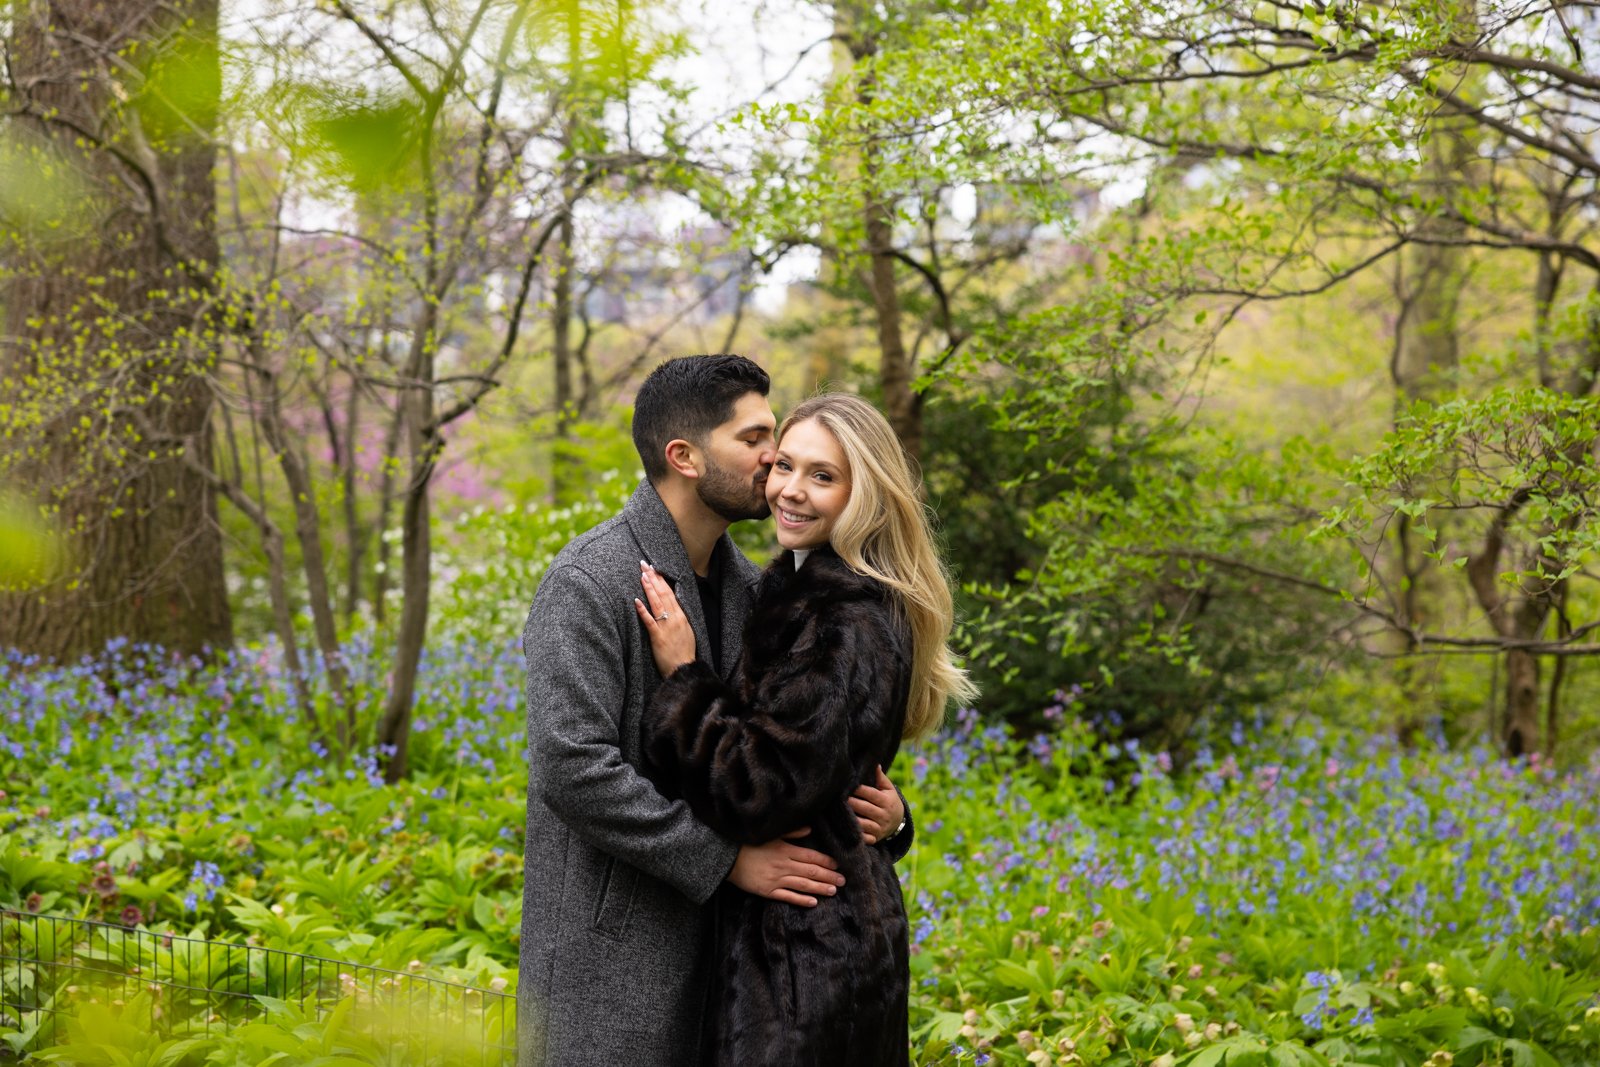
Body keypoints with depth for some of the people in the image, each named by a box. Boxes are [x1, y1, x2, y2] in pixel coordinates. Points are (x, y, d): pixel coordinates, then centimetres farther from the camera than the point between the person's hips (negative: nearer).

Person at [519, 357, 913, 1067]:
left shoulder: (748, 587, 11)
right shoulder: (587, 583, -14)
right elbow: (573, 769, -22)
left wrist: (884, 814, -5)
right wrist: (728, 857, -20)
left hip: (717, 934, 7)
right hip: (608, 949, -7)